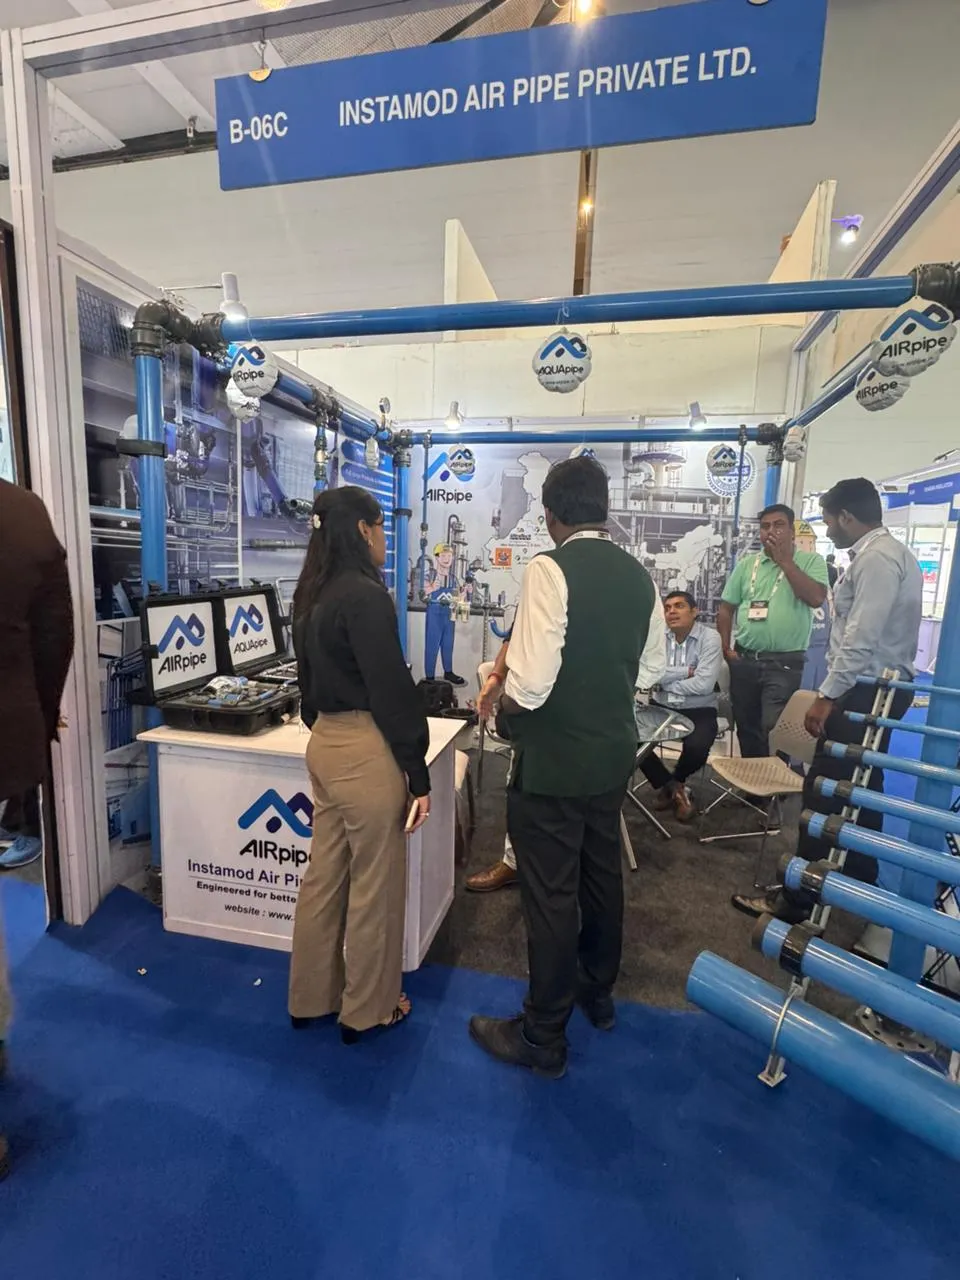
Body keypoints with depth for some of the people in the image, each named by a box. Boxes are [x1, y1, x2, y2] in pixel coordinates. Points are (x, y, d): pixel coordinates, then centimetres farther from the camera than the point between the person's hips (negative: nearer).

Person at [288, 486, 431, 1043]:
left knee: (325, 875, 20)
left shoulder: (314, 595, 10)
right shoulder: (366, 596, -18)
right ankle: (367, 1008, 29)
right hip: (365, 749, -9)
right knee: (374, 884, 9)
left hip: (324, 745, 9)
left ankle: (312, 996, 38)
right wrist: (418, 770, -13)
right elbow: (392, 689, -19)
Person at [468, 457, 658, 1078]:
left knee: (550, 894, 7)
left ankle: (543, 1037, 26)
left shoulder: (552, 569, -20)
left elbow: (530, 684, -25)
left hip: (554, 760, -7)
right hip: (613, 752, 8)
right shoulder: (640, 576, 3)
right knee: (602, 874, 23)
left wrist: (505, 700, -5)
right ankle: (597, 991, 46)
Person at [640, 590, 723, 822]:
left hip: (699, 710, -3)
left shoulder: (710, 638, -9)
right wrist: (685, 672, -17)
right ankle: (674, 787, 4)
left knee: (696, 748, -31)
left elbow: (704, 684, -21)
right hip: (661, 707, 3)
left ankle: (670, 783, 8)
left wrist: (665, 680, -11)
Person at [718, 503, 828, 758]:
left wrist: (785, 560, -11)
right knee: (746, 728, 14)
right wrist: (725, 648, 2)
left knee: (773, 728, -9)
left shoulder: (811, 561, 1)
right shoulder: (746, 564, 10)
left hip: (785, 664, -4)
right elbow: (726, 608, 11)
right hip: (744, 661, 4)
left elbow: (816, 598, -16)